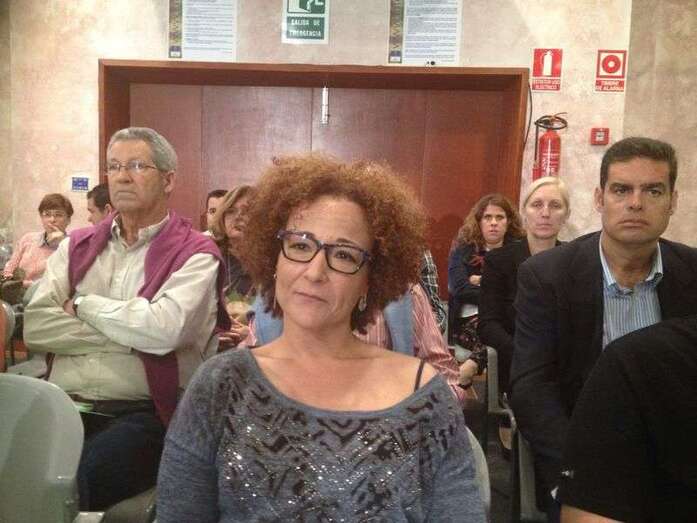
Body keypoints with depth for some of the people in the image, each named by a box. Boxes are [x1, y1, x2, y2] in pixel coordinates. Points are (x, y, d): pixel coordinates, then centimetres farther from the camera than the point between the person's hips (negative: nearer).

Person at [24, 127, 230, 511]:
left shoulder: (195, 254, -1)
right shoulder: (76, 246, 14)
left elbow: (165, 328, -18)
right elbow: (35, 327, 1)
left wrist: (82, 304, -3)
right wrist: (129, 336, -8)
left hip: (141, 413, -4)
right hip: (61, 406, 4)